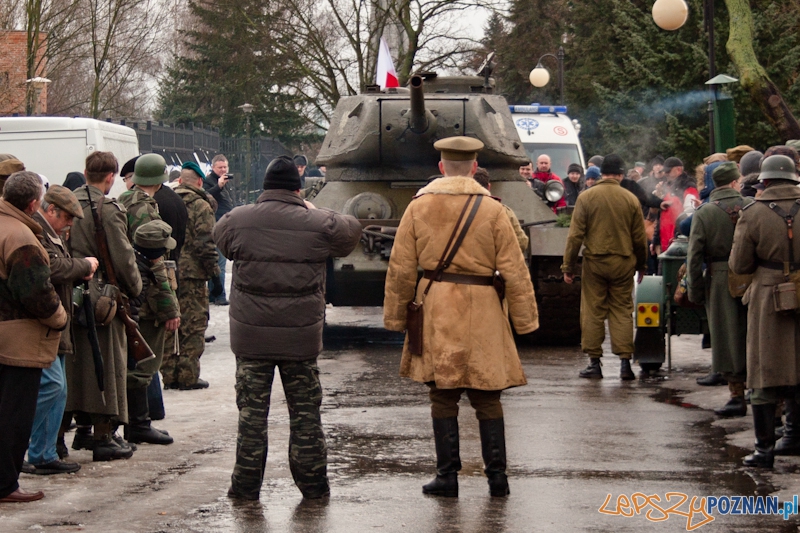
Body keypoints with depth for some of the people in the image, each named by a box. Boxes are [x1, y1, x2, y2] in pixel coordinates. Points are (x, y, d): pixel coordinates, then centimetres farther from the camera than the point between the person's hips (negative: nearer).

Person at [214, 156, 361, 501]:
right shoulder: (318, 224, -5)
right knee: (305, 411, 10)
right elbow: (352, 231, 14)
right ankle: (313, 484, 16)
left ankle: (246, 485, 10)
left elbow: (218, 237, 20)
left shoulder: (237, 220, -3)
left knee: (252, 410, 7)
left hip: (251, 335, 0)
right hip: (301, 336, 0)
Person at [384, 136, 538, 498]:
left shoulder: (418, 207, 1)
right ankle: (497, 476, 7)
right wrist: (525, 319, 3)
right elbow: (514, 269, -3)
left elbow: (400, 268, 2)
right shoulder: (492, 210, -2)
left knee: (443, 397, 7)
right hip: (482, 313, 0)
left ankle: (447, 476, 6)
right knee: (487, 398, 7)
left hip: (435, 311, 1)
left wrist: (396, 316, 10)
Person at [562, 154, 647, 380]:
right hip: (623, 264, 1)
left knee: (592, 312, 5)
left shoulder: (586, 197, -5)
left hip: (594, 262, -1)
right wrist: (641, 265, 20)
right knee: (622, 311, 7)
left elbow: (575, 235, -5)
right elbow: (640, 238, 6)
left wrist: (568, 266, 1)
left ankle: (594, 362, 7)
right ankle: (625, 361, 2)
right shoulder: (631, 199, 0)